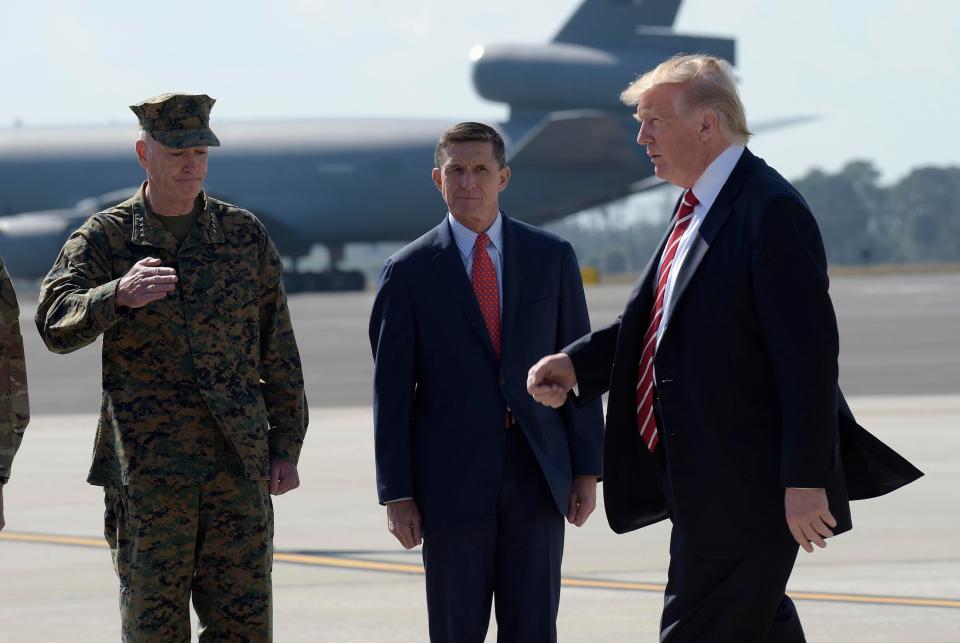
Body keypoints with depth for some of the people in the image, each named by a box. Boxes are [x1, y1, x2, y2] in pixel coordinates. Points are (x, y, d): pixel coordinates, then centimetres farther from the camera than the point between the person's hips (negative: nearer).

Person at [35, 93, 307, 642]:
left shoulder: (245, 235, 7)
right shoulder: (103, 239, -1)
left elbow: (278, 350, 11)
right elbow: (57, 324, -18)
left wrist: (287, 447, 6)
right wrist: (119, 294, -37)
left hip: (240, 466, 2)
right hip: (147, 470, -2)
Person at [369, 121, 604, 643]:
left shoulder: (551, 257, 5)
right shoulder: (408, 272, 0)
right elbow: (391, 392, 0)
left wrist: (587, 469, 2)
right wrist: (396, 495, -4)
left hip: (537, 480, 1)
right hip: (453, 481, -1)